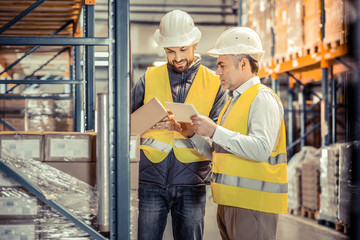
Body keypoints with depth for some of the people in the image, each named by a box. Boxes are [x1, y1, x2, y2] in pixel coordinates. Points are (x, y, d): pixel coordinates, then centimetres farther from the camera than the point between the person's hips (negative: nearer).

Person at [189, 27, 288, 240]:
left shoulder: (263, 98, -8)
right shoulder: (236, 100, 21)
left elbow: (261, 149, -24)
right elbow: (217, 153, 21)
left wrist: (215, 131, -23)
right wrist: (193, 134, 6)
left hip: (253, 204, -9)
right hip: (229, 203, 9)